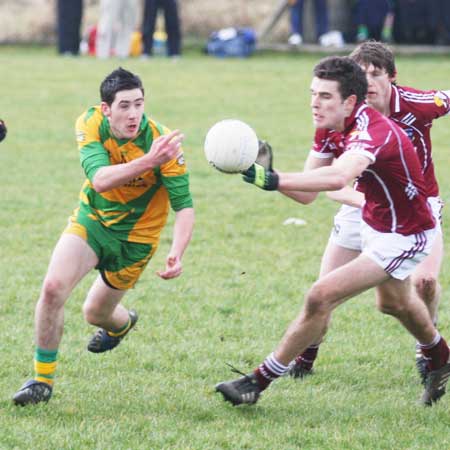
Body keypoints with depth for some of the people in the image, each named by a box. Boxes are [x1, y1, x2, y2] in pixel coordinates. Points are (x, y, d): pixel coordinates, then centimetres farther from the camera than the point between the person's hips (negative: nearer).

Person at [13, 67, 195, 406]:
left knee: (95, 313, 9)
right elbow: (100, 179, -37)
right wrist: (147, 162, -53)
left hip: (134, 237, -1)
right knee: (53, 287, -19)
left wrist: (177, 254, -40)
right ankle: (43, 378, -1)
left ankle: (122, 323, 50)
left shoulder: (162, 142, -27)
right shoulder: (90, 124, -22)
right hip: (91, 220, 1)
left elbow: (184, 207, -23)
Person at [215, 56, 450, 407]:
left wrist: (274, 180, -65)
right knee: (394, 303, 33)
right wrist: (267, 174, -27)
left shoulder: (373, 131, -35)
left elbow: (337, 177, -56)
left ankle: (259, 381, -7)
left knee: (321, 297, -18)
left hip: (403, 237, -10)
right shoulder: (329, 129, -7)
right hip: (375, 222, 10)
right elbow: (308, 192, -9)